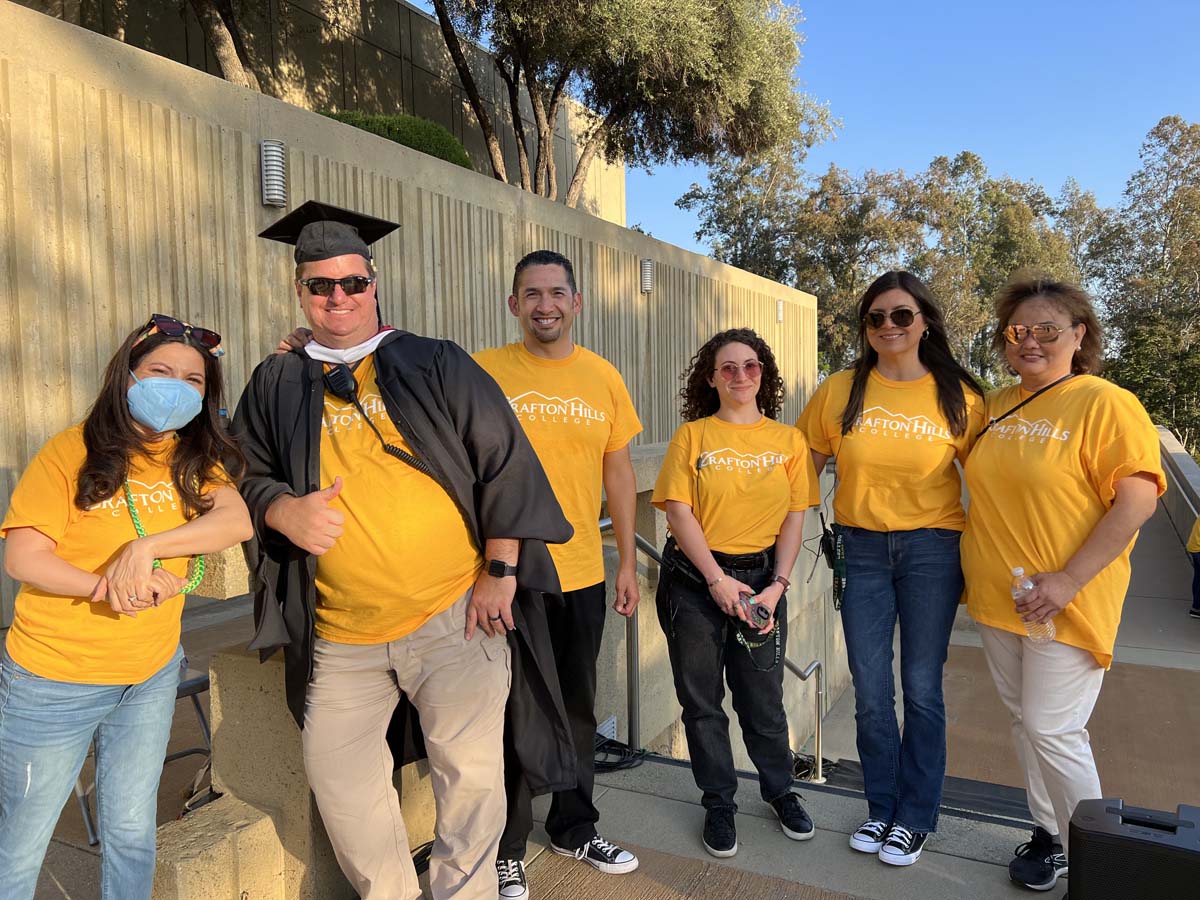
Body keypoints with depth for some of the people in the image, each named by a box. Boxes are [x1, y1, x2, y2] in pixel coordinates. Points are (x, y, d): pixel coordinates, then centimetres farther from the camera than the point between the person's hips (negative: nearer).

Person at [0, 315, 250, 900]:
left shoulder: (196, 456, -1)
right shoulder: (72, 450, -13)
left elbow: (237, 521, -18)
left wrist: (145, 548, -29)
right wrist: (107, 586, -29)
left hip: (152, 676, 4)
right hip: (54, 682, -3)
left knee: (131, 831, 18)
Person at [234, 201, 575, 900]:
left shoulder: (436, 366, 2)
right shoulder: (276, 386, 10)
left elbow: (506, 464, -2)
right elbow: (251, 478, 15)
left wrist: (499, 572, -7)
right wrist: (283, 510, -9)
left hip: (454, 618, -2)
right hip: (338, 633, 3)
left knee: (472, 777, -3)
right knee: (339, 782, 8)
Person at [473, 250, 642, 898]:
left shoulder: (603, 377, 4)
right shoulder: (482, 372, -5)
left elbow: (618, 472, 8)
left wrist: (627, 563, 9)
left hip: (583, 575, 3)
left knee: (578, 710, 17)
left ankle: (574, 828, 37)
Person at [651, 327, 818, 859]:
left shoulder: (788, 441, 4)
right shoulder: (691, 436, -1)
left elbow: (794, 518, 2)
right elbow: (679, 512, -7)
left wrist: (776, 586, -7)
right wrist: (718, 580, -13)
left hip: (762, 580, 1)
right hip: (695, 581, -1)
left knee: (762, 697, 10)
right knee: (701, 699, 9)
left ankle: (779, 791, 34)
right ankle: (719, 804, 27)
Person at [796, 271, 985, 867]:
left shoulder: (958, 396, -3)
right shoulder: (840, 392, 0)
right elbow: (804, 467, 7)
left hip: (932, 548, -1)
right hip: (861, 549, 2)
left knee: (921, 689, 7)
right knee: (871, 693, 9)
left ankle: (915, 818, 27)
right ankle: (881, 809, 30)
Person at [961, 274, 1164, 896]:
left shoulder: (1104, 404, -11)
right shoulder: (995, 407, 7)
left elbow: (1138, 497, -18)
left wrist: (1069, 578, -22)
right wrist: (981, 569, 10)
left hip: (1064, 604, -6)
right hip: (998, 598, 6)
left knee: (1051, 729, -2)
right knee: (1022, 720, 15)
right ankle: (1047, 834, 34)